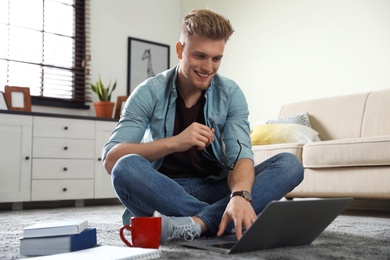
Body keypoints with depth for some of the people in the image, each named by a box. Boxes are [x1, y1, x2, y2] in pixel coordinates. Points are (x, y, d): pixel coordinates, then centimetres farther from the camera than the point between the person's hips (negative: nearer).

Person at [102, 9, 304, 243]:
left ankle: (195, 223, -33)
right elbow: (111, 159, -16)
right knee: (126, 168, -33)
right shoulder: (149, 93, -7)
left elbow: (240, 156, -14)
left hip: (214, 191, 3)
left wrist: (240, 195, -37)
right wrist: (174, 142, -30)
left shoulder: (231, 94, -1)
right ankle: (217, 220, -27)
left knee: (289, 164, -19)